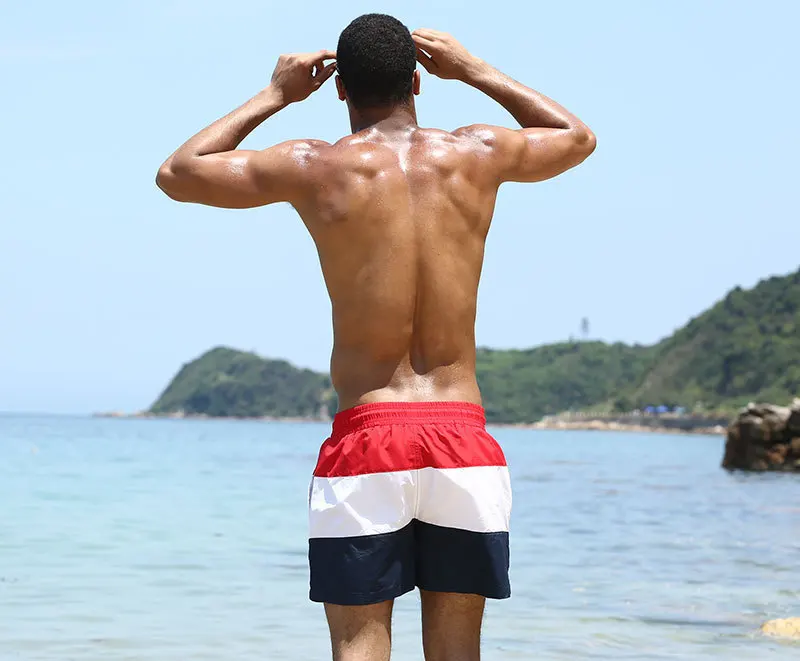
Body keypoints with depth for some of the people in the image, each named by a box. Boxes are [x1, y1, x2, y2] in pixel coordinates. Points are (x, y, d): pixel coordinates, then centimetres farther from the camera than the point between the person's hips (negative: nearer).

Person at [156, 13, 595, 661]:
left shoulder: (315, 167, -3)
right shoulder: (476, 156, 3)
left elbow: (177, 174, 12)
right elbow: (579, 138, 25)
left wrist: (274, 96, 19)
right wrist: (477, 71, 28)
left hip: (365, 439, -2)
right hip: (464, 440, 2)